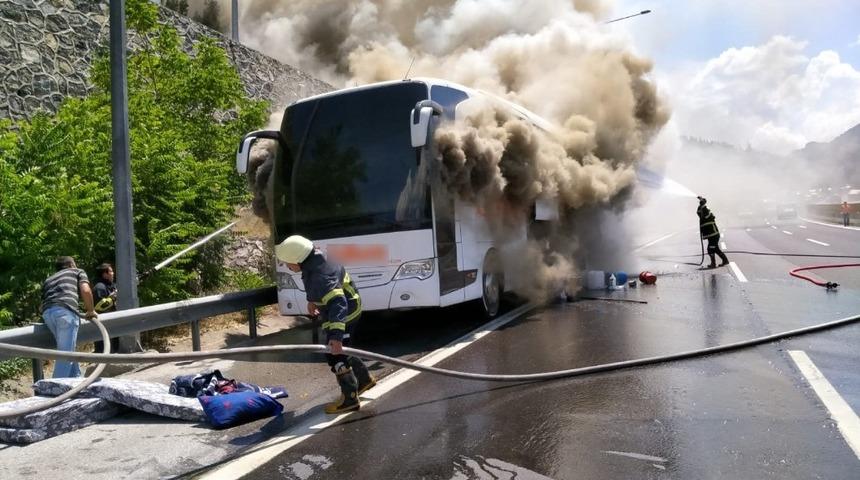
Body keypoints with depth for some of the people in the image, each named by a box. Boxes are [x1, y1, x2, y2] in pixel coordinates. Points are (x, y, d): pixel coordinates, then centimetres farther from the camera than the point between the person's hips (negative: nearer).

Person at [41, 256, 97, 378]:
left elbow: (42, 305, 29)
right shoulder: (78, 271, 24)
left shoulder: (48, 279, 37)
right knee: (65, 353, -5)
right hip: (65, 309, -6)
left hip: (47, 312, 6)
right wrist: (91, 310, 16)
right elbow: (86, 290, 5)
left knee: (67, 350, 20)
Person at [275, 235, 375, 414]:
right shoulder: (314, 263, -7)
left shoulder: (319, 278, -37)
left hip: (344, 315, -10)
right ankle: (364, 379, 40)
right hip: (348, 310, 10)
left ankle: (350, 399, 5)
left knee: (335, 356, -6)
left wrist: (336, 335, -55)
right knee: (341, 352, 23)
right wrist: (312, 300, 18)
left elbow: (338, 303, -47)